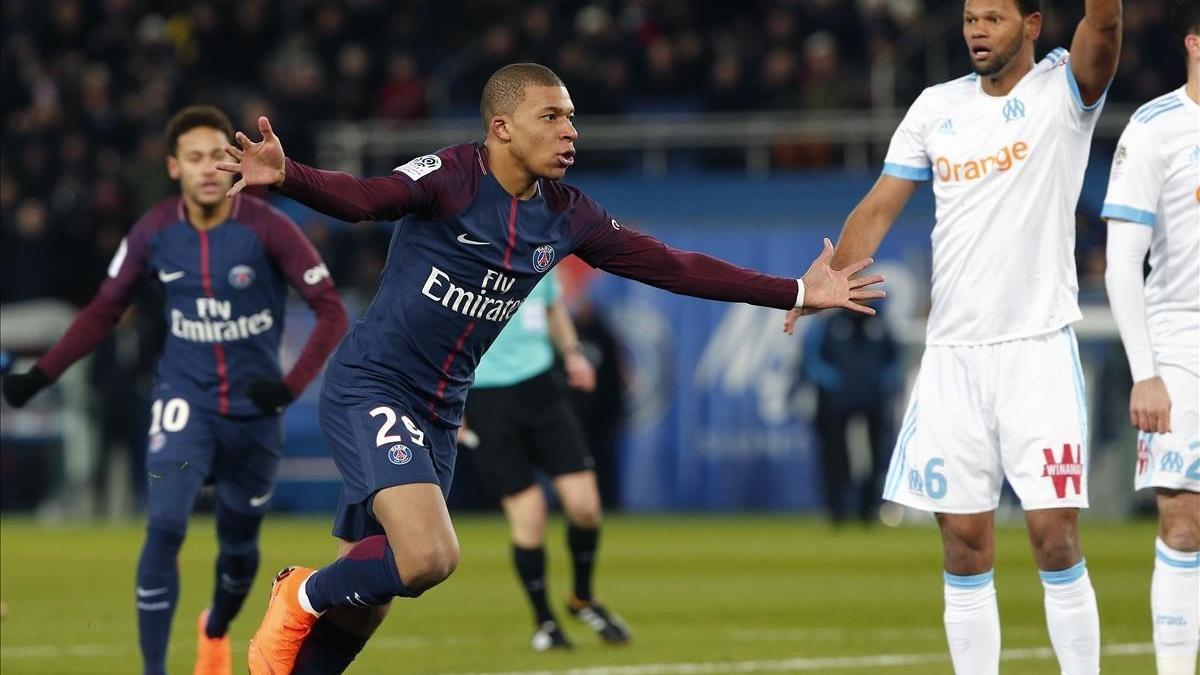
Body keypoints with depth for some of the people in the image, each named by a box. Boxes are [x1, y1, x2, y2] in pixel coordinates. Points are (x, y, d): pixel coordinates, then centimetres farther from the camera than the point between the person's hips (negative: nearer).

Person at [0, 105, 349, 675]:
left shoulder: (267, 228, -15)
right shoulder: (155, 232, -7)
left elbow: (331, 311, -12)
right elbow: (103, 312, 6)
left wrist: (291, 386, -25)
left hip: (252, 408, 0)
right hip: (185, 399, 0)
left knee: (239, 542, 13)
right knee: (165, 526, -19)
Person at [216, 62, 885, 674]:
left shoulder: (567, 215, 5)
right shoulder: (450, 177, -15)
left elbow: (673, 266, 11)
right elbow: (362, 198, -31)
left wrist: (797, 292, 10)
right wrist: (286, 175, -53)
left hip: (439, 410, 7)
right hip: (371, 388, -7)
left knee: (362, 608, 7)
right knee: (429, 558, -24)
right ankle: (302, 598, 2)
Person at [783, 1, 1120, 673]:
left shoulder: (1062, 91, -2)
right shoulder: (938, 106, 11)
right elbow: (881, 206, 11)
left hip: (1039, 347, -4)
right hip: (952, 353, 4)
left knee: (1055, 535, -9)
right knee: (964, 541, 4)